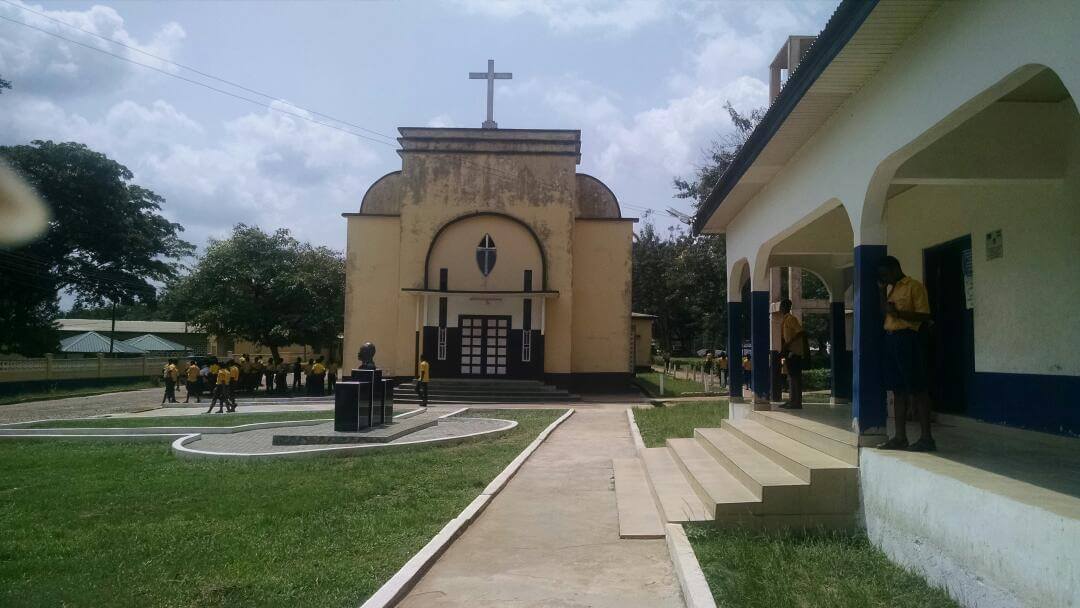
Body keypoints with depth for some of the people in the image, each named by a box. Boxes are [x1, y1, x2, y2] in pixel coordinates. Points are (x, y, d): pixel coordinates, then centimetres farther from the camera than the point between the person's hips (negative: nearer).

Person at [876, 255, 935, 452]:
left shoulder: (914, 286, -6)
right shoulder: (890, 289, 19)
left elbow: (925, 316, -11)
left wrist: (898, 313, -21)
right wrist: (881, 290, 11)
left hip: (907, 338, -8)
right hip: (891, 339, 8)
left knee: (917, 389, -5)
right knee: (898, 389, 9)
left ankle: (927, 438, -2)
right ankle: (900, 437, 12)